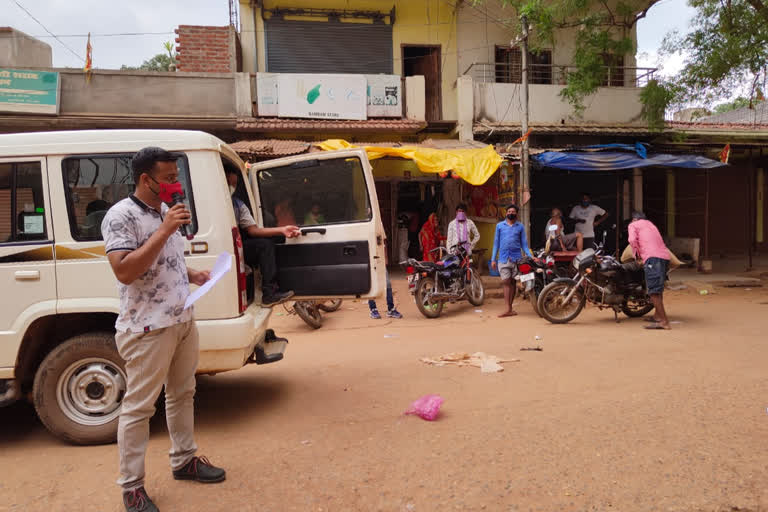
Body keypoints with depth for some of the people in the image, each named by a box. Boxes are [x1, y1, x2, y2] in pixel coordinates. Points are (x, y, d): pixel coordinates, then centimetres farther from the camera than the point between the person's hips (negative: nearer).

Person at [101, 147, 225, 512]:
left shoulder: (165, 212, 12)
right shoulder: (121, 216, -14)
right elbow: (124, 272, -24)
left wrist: (194, 276, 5)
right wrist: (165, 230, -25)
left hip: (183, 320, 9)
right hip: (148, 329, -8)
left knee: (182, 394, 18)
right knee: (138, 406, 2)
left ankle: (184, 460, 33)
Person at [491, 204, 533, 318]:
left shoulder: (520, 227, 9)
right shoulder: (500, 225, 9)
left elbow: (524, 244, 9)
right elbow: (496, 243, 9)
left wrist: (531, 256, -4)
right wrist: (493, 259, 4)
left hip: (516, 258, 1)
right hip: (503, 258, 0)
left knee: (513, 283, 5)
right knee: (506, 283, -6)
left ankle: (510, 308, 14)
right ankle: (509, 309, -8)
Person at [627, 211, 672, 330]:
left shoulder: (633, 225, 14)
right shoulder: (651, 224, 34)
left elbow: (632, 240, -4)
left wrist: (637, 254, 10)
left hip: (653, 257, -8)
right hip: (665, 256, 8)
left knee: (653, 290, -13)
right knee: (658, 288, 20)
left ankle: (663, 321, -20)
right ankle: (657, 315, 27)